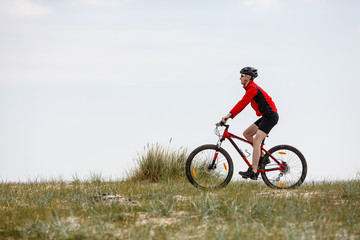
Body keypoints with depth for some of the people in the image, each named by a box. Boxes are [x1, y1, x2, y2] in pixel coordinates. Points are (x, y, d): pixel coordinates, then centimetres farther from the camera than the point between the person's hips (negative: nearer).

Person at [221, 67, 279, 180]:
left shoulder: (252, 88, -15)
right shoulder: (250, 88, 17)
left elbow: (243, 103, -25)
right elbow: (242, 103, 21)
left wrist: (230, 115, -30)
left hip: (271, 116, -10)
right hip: (266, 116, 10)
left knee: (256, 141, -17)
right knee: (247, 133, 10)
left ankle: (254, 172, -23)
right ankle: (262, 157, 13)